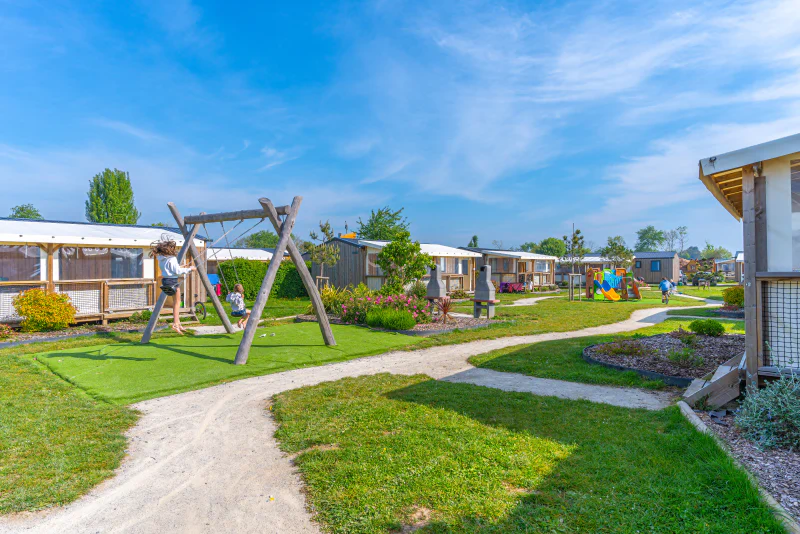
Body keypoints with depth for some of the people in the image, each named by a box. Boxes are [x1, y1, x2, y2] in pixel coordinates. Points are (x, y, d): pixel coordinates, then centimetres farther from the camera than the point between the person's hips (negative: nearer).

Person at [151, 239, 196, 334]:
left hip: (165, 280, 8)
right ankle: (175, 324, -3)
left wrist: (180, 266, 20)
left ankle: (177, 323, 17)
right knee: (177, 302, 1)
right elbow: (177, 272, -18)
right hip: (172, 281, -8)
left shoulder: (161, 259, 10)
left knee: (175, 302, 16)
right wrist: (189, 269, -9)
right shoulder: (172, 259, -16)